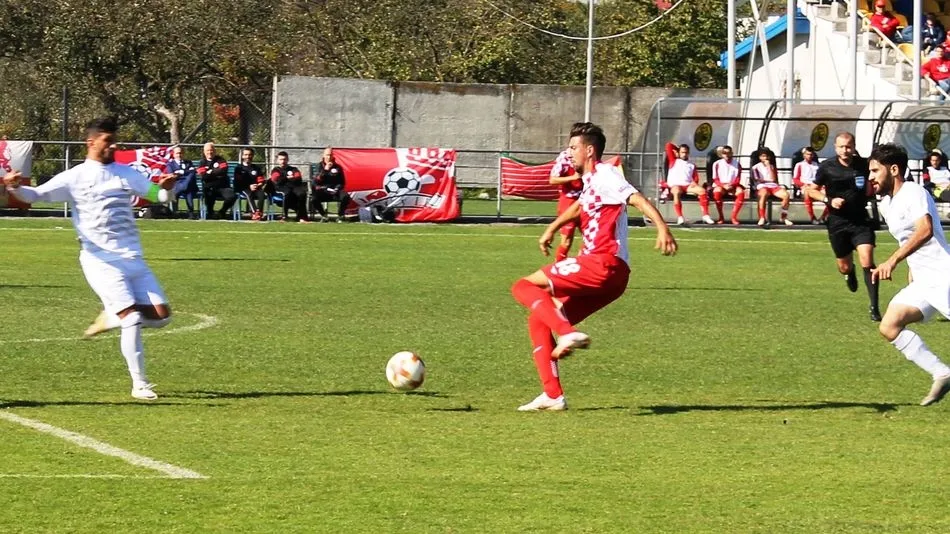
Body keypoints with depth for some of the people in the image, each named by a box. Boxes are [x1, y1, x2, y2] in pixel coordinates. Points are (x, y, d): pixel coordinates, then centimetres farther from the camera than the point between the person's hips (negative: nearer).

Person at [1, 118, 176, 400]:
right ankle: (139, 384, -3)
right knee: (132, 319, -14)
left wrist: (165, 188, -9)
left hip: (133, 259, 5)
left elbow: (157, 195, 14)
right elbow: (36, 195, -4)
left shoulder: (125, 174, 11)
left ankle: (110, 318, 22)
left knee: (161, 315, -1)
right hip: (101, 261, -5)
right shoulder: (75, 177, -1)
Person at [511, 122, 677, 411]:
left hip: (604, 265, -10)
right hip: (603, 273, 10)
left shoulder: (604, 175, -6)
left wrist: (662, 228, -37)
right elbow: (578, 207, 46)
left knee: (524, 287, -12)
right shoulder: (590, 181, 24)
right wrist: (551, 229, 59)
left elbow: (638, 200, -21)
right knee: (538, 319, 10)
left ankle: (568, 333, -27)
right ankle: (552, 395, 6)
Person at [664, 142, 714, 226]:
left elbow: (696, 177, 13)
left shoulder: (692, 165, 26)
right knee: (677, 192, -39)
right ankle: (680, 217, -48)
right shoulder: (673, 161, 21)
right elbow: (669, 145, 18)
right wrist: (677, 151, 30)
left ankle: (705, 215, -28)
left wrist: (694, 182, -7)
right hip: (675, 185, -3)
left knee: (702, 190, -26)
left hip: (688, 186, 3)